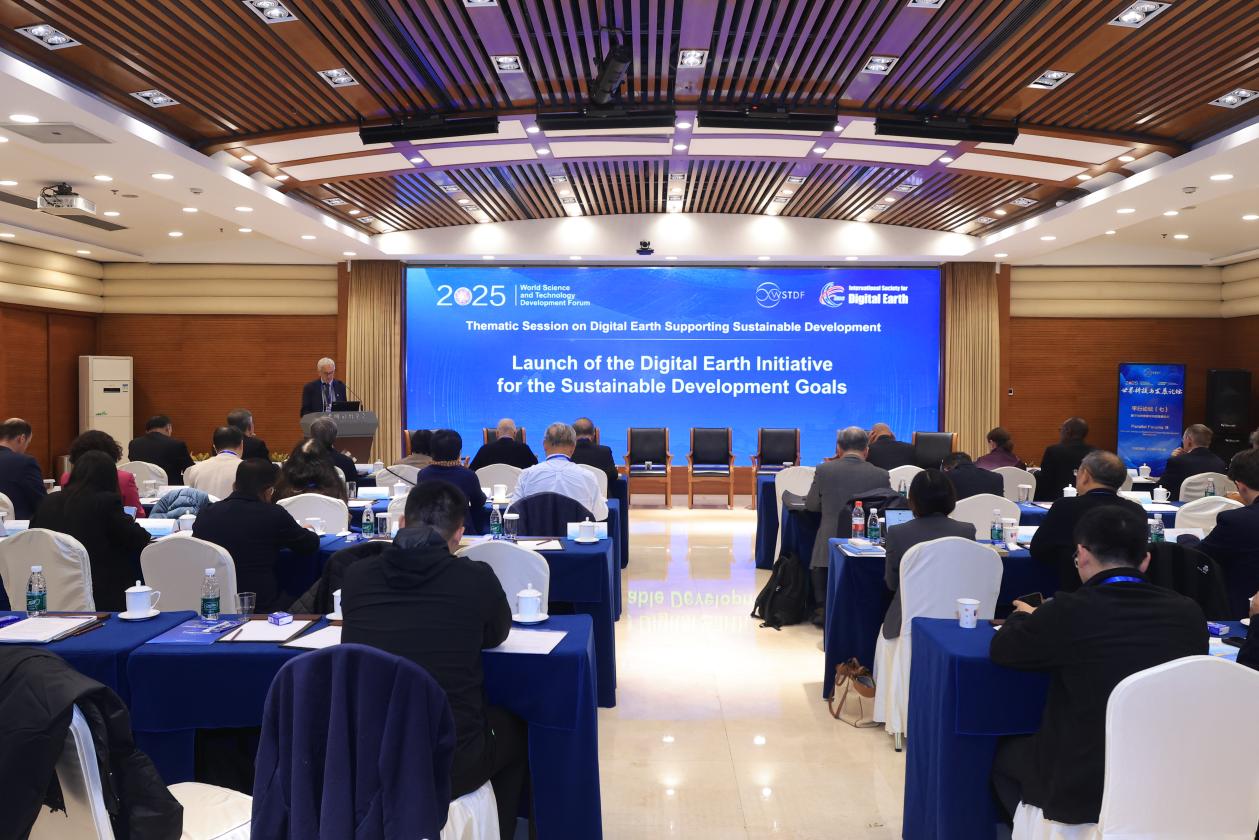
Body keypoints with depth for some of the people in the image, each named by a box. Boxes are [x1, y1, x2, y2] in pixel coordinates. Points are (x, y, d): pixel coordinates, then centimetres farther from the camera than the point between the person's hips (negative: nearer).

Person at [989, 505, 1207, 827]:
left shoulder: (1070, 611, -18)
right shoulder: (1189, 613, -7)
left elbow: (1000, 650, -2)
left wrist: (1025, 618, 20)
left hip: (1084, 789, -5)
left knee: (1004, 755, 26)